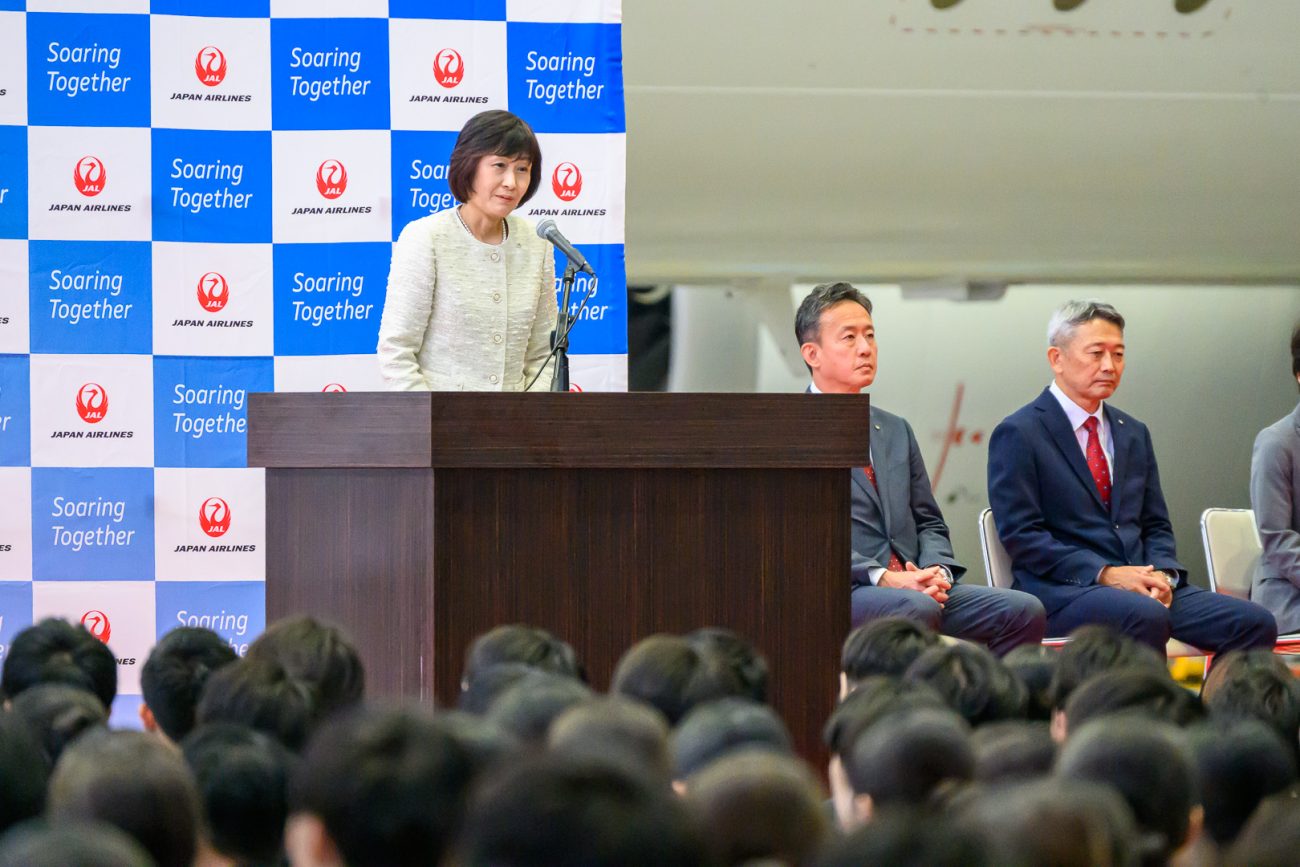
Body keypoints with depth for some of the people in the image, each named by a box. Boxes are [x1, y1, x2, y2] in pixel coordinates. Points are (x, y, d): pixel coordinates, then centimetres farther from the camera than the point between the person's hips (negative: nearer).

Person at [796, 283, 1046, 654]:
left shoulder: (896, 431, 24)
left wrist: (936, 571, -2)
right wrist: (882, 578, -19)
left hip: (915, 587, 6)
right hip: (836, 594, -6)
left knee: (1024, 611, -17)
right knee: (916, 609, -38)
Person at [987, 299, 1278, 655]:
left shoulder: (1134, 434, 21)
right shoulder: (1018, 434, -1)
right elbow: (1021, 535, -8)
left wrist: (1162, 575, -3)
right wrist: (1105, 574, -17)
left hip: (1141, 586, 7)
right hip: (1061, 591, -6)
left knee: (1255, 624, -16)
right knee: (1145, 617, -38)